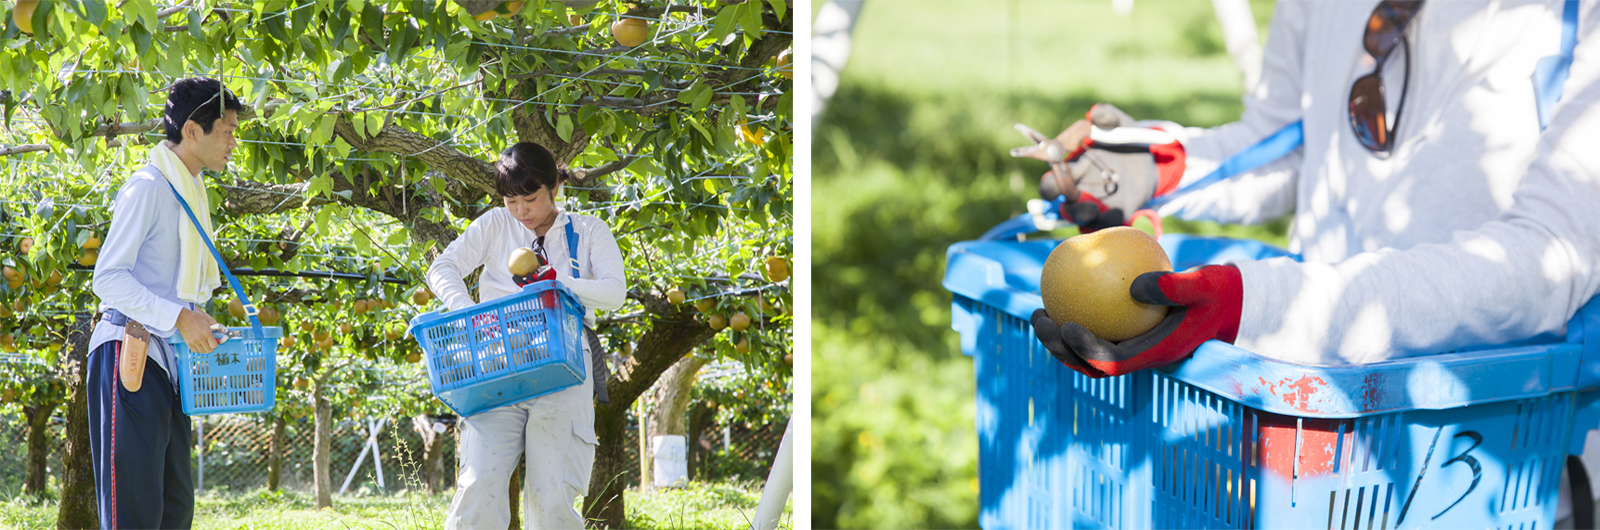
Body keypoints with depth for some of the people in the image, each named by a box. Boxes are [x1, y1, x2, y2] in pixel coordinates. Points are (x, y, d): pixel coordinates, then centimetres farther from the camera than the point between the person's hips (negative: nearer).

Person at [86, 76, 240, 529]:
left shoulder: (190, 193, 17)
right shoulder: (148, 188, -11)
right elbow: (108, 278, -16)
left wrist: (200, 326, 9)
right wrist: (179, 318, -21)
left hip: (167, 360, 9)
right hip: (129, 356, -9)